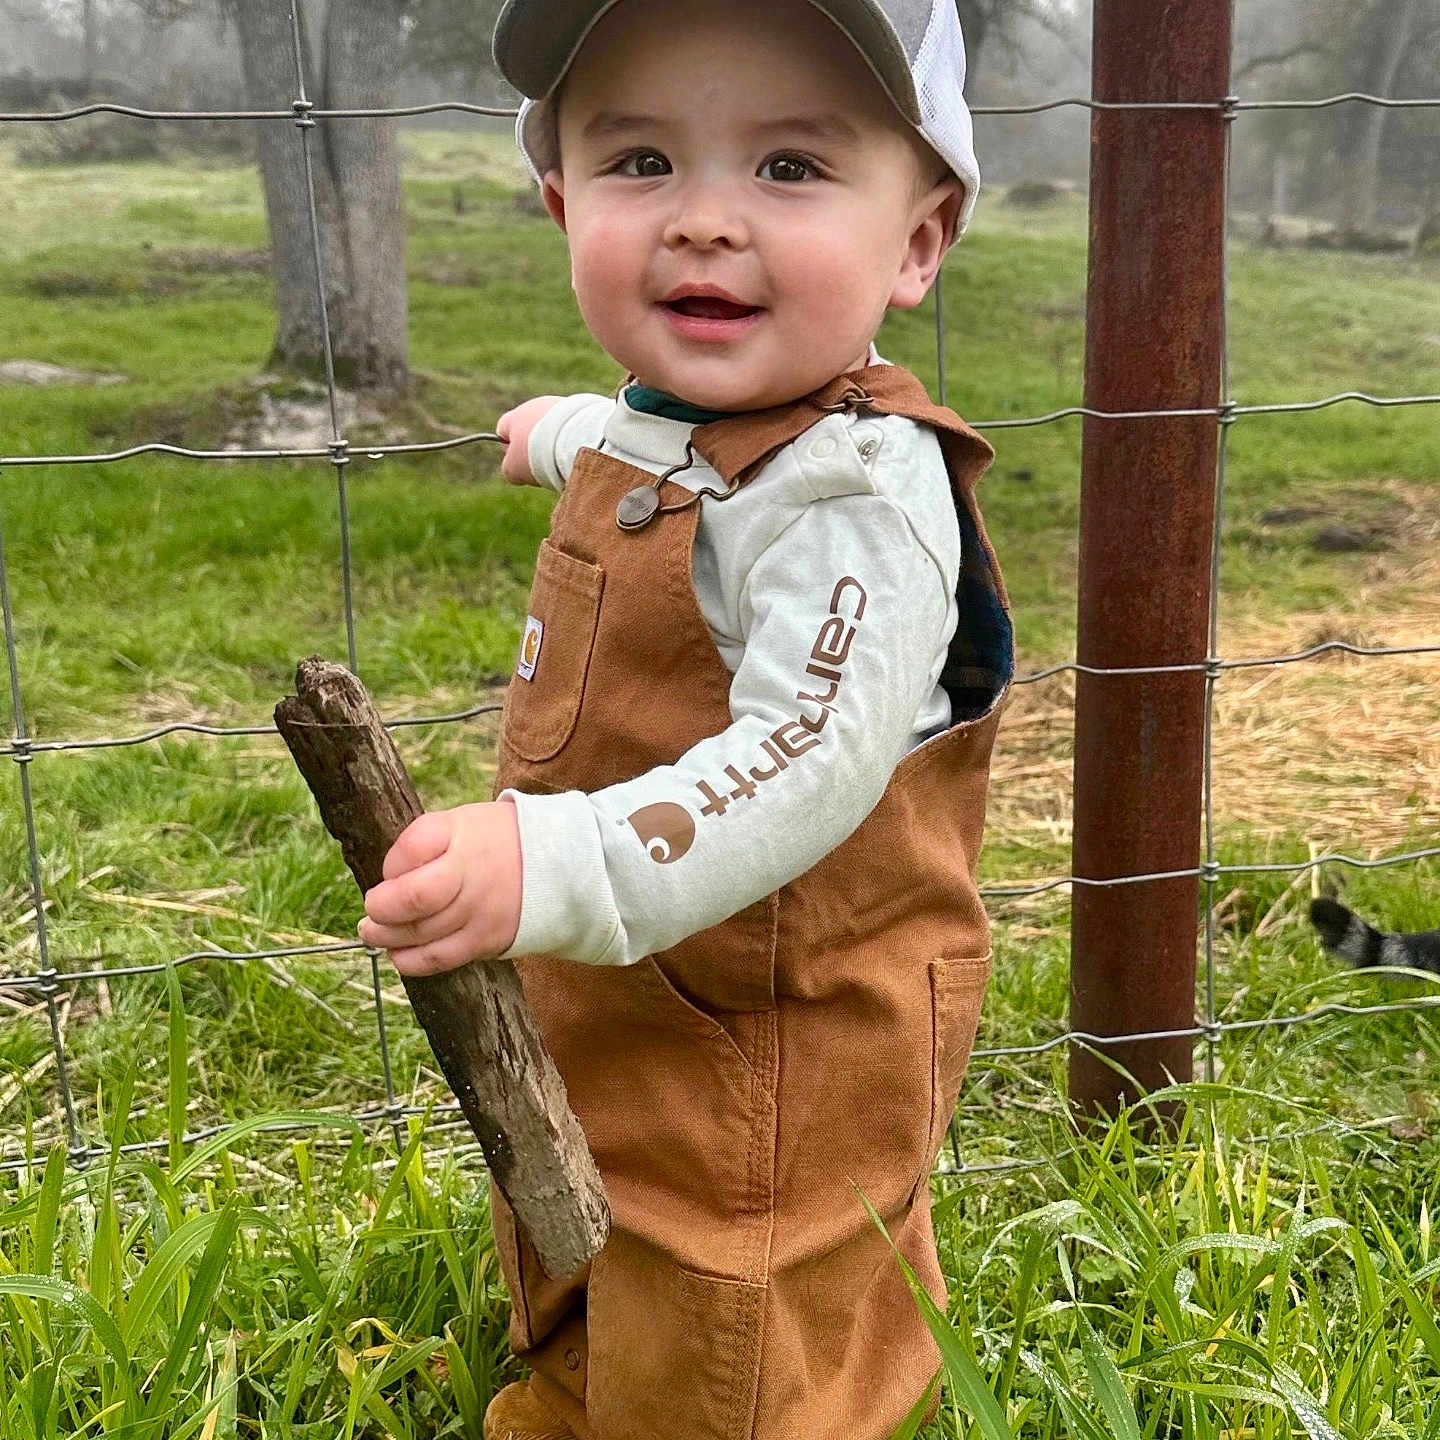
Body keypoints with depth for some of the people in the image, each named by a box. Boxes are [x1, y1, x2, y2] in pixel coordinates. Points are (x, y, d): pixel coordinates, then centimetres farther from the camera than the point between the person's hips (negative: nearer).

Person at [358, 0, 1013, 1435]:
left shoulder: (853, 493, -27)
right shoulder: (668, 423, 3)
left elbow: (808, 765, -38)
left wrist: (555, 871, -49)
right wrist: (572, 432, 49)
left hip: (770, 1088, -9)